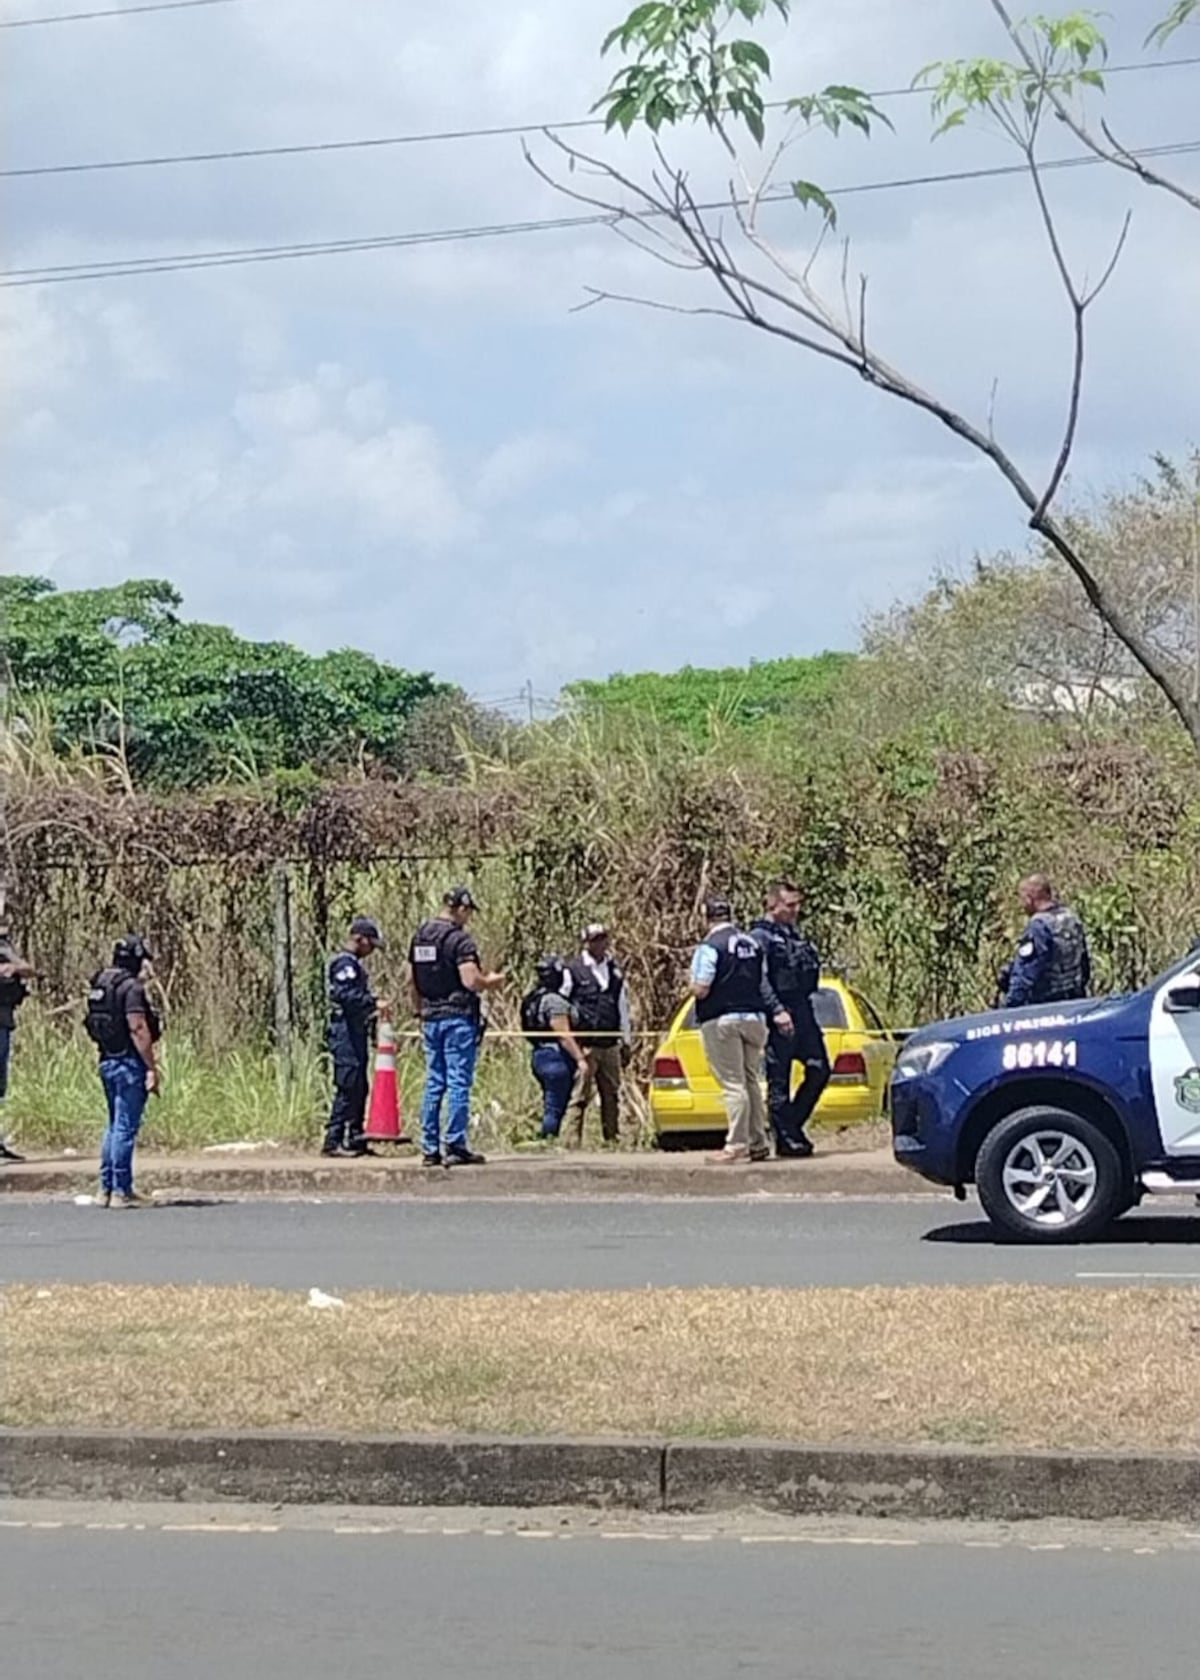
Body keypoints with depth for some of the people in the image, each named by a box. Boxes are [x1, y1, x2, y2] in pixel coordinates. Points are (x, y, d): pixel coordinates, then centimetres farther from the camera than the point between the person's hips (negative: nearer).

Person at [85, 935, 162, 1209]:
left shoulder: (99, 984, 11)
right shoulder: (131, 988, -15)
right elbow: (138, 1030, -20)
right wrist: (152, 1068, -16)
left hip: (107, 1061, 9)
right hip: (129, 1063, -9)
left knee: (115, 1126, 17)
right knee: (125, 1127, -4)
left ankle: (106, 1189, 19)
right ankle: (121, 1191, -1)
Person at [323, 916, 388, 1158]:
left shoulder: (354, 964, 21)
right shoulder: (345, 963, -12)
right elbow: (345, 995, -24)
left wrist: (373, 1009, 14)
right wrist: (374, 1002, -26)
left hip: (356, 1033, 11)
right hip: (345, 1033, -11)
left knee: (359, 1088, 12)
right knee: (348, 1088, -12)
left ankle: (356, 1139, 16)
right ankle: (332, 1141, -12)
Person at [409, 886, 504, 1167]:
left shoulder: (420, 936, 11)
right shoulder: (459, 939, -14)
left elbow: (412, 979, 16)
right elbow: (471, 982, -20)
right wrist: (492, 981, -1)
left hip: (430, 1018, 7)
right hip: (458, 1017, -7)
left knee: (433, 1083, 10)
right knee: (459, 1083, -4)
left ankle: (430, 1148, 10)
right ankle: (456, 1146, -6)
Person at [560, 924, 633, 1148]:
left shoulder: (615, 970, 14)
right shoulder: (573, 971, -2)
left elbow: (623, 1008, 20)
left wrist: (627, 1042, 18)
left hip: (610, 1045, 5)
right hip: (584, 1045, -5)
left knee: (611, 1095, 8)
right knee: (579, 1096, -9)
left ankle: (613, 1139, 15)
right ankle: (573, 1142, -9)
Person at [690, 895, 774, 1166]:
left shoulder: (710, 946, -11)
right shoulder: (752, 944, 12)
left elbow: (701, 989, -16)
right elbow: (763, 985, 15)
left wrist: (693, 987, 4)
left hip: (722, 1021, -7)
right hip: (754, 1018, 7)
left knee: (733, 1084, -7)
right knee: (752, 1082, 13)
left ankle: (736, 1145, -9)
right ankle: (758, 1143, 16)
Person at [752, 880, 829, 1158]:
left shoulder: (794, 934, 19)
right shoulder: (761, 936, -8)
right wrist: (777, 1010, -25)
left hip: (802, 1010, 9)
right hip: (779, 1018, -9)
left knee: (819, 1070, 8)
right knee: (779, 1080, -2)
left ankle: (793, 1124, 19)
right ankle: (785, 1139, 2)